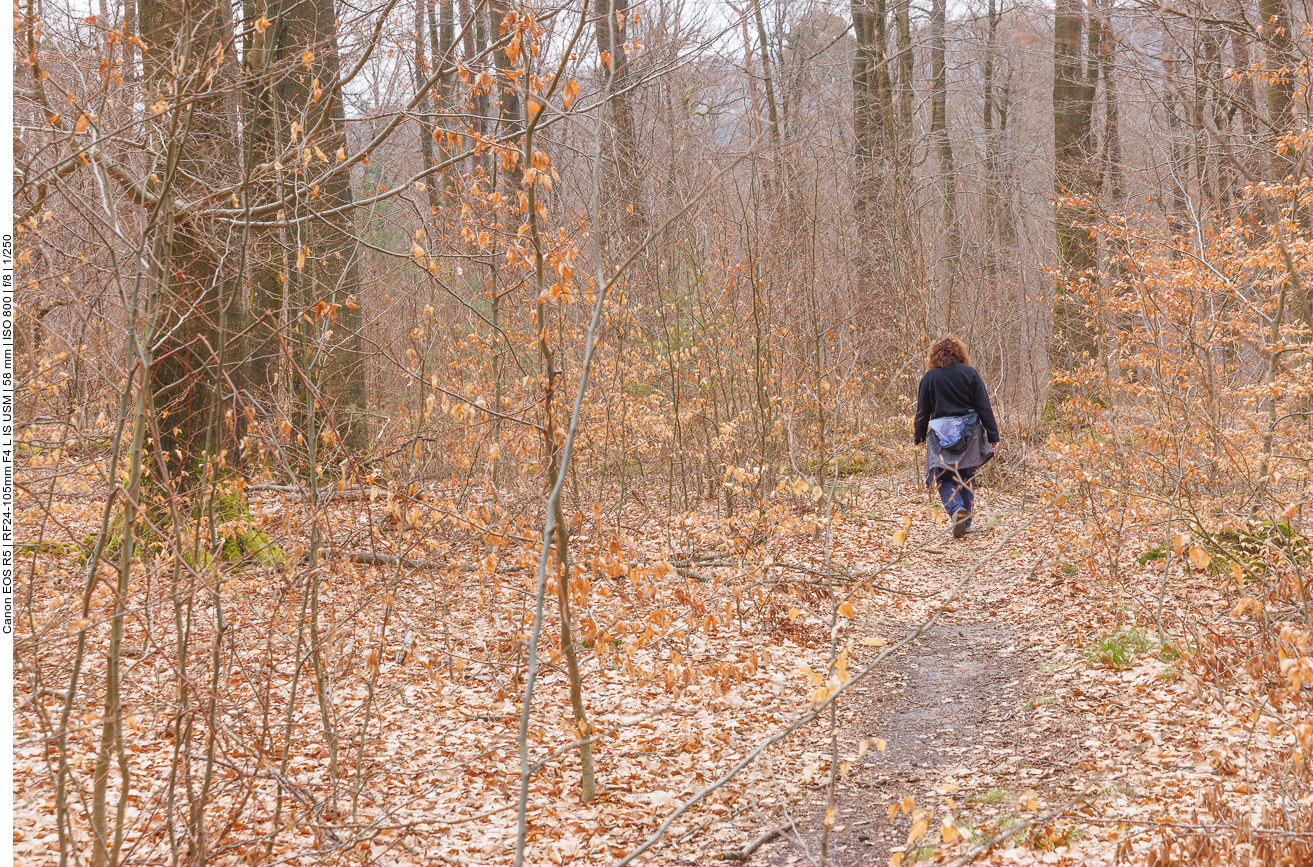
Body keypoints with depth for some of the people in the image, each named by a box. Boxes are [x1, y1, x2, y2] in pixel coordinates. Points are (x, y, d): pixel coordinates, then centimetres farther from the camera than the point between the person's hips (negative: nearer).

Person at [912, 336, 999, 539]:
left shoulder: (930, 377, -1)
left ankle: (956, 509, -25)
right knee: (966, 478, 14)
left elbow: (922, 411, 3)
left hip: (942, 436, -2)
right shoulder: (970, 373, 1)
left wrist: (919, 437, 15)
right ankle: (965, 523, 16)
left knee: (945, 479, 2)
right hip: (969, 434, 2)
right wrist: (992, 435, 4)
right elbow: (984, 407, 0)